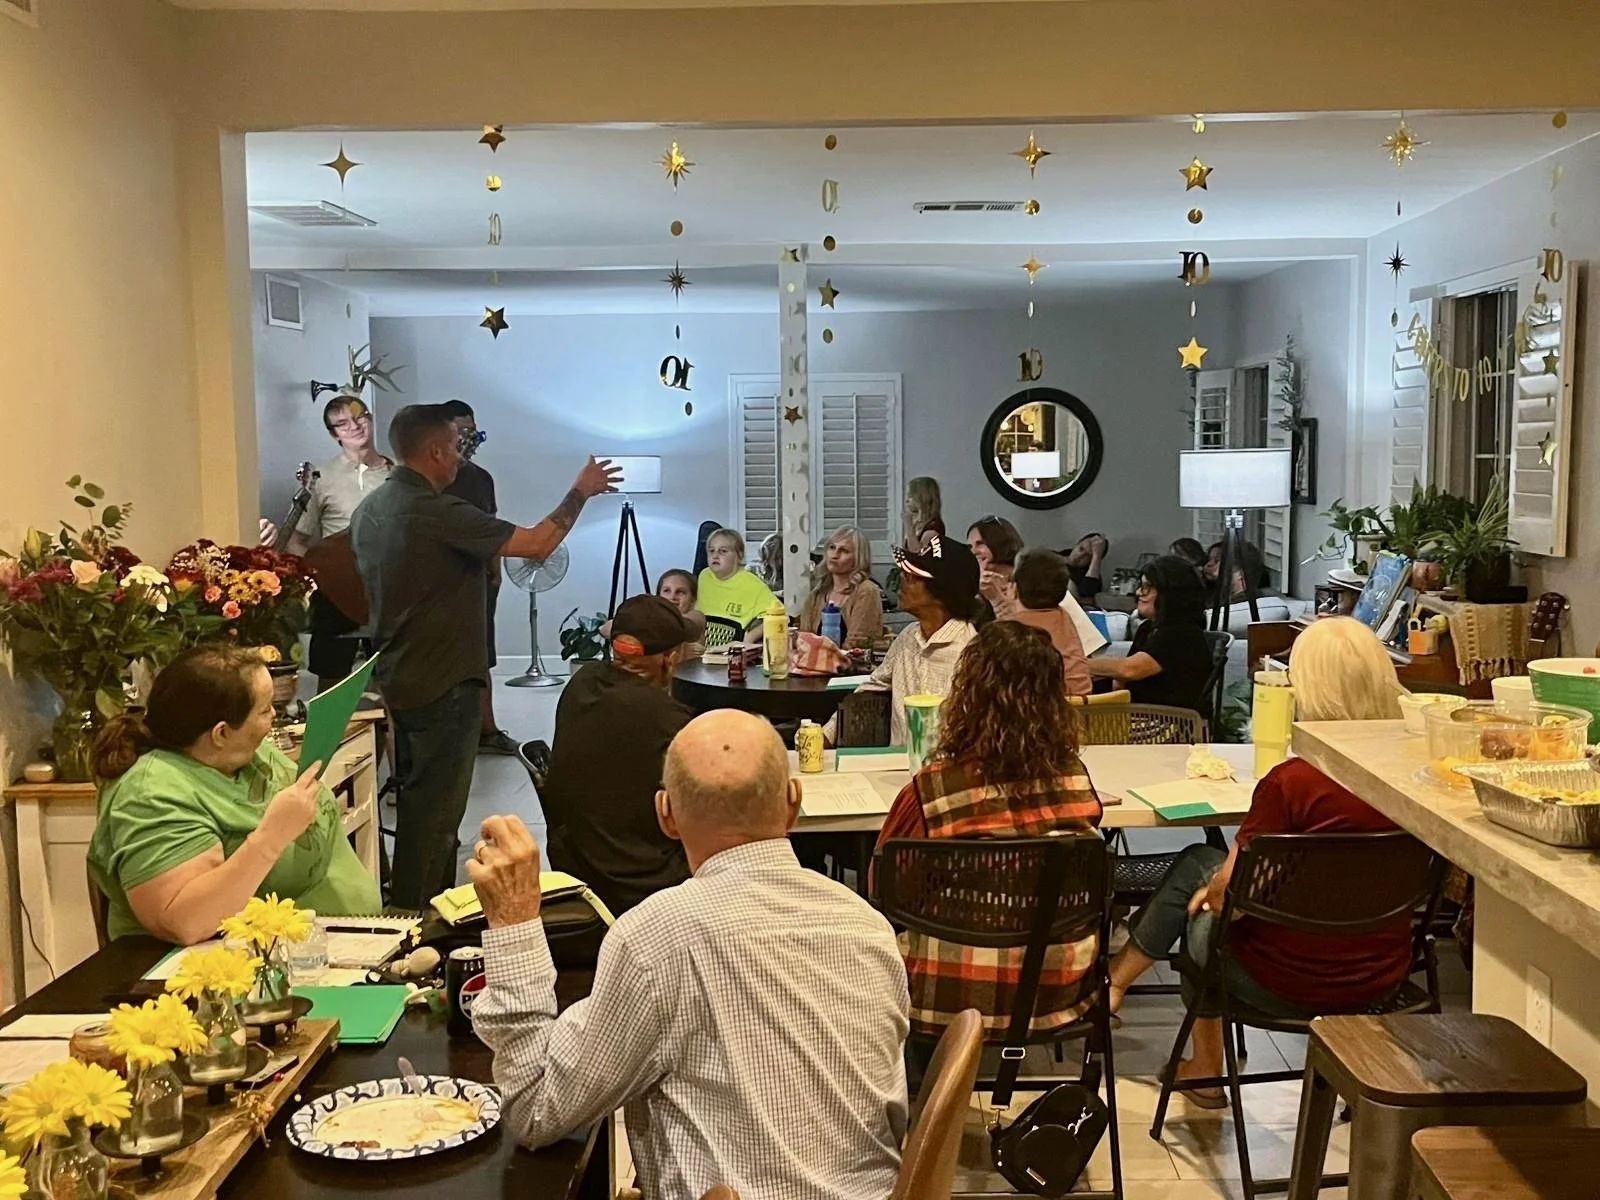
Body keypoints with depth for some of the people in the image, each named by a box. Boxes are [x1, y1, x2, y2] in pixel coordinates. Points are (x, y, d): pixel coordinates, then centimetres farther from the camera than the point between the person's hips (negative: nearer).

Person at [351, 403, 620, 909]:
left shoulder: (370, 510, 7)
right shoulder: (437, 513, -21)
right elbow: (536, 544, -20)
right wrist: (580, 493, -6)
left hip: (397, 678, 9)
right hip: (444, 683, -9)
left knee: (418, 798, 19)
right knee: (435, 809, -1)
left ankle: (411, 905, 30)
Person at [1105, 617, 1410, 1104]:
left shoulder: (1292, 781, -25)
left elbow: (1227, 892, -17)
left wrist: (1211, 889, 8)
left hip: (1289, 984, -6)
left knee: (1196, 867, 21)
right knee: (1199, 867, 22)